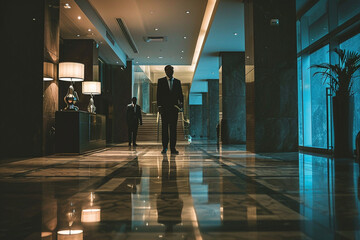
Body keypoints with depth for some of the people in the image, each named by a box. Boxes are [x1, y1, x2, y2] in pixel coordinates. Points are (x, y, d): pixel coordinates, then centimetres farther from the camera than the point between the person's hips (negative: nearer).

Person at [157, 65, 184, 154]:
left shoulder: (177, 82, 12)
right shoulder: (161, 81, 6)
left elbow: (180, 94, 10)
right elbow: (159, 94, 2)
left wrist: (181, 103, -7)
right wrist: (159, 106, -7)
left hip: (174, 107, 2)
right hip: (164, 108, -1)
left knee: (173, 128, 0)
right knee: (164, 128, 2)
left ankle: (173, 148, 1)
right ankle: (164, 147, 8)